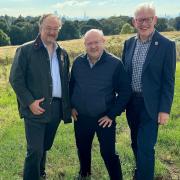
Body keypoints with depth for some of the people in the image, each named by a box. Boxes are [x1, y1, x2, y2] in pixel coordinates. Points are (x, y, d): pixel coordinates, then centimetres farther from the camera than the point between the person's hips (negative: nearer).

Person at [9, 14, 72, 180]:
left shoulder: (62, 53, 12)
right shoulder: (26, 50, -5)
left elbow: (66, 80, 17)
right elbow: (15, 79, -8)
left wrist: (68, 105, 8)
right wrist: (30, 102, -16)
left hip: (56, 108, 5)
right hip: (36, 108, -5)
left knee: (45, 147, 18)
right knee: (35, 151, -6)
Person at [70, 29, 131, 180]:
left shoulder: (115, 64, -13)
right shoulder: (78, 62, -1)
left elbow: (125, 91, -10)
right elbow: (71, 85, 13)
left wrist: (112, 114, -12)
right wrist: (71, 106, 6)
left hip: (104, 119, -4)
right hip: (81, 117, 4)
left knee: (108, 152, 1)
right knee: (83, 149, 20)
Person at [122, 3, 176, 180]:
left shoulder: (166, 45, -11)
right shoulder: (129, 43, 4)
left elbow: (168, 81, -10)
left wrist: (164, 109, -12)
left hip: (150, 104, -5)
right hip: (131, 102, 5)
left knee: (146, 147, -3)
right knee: (136, 144, 19)